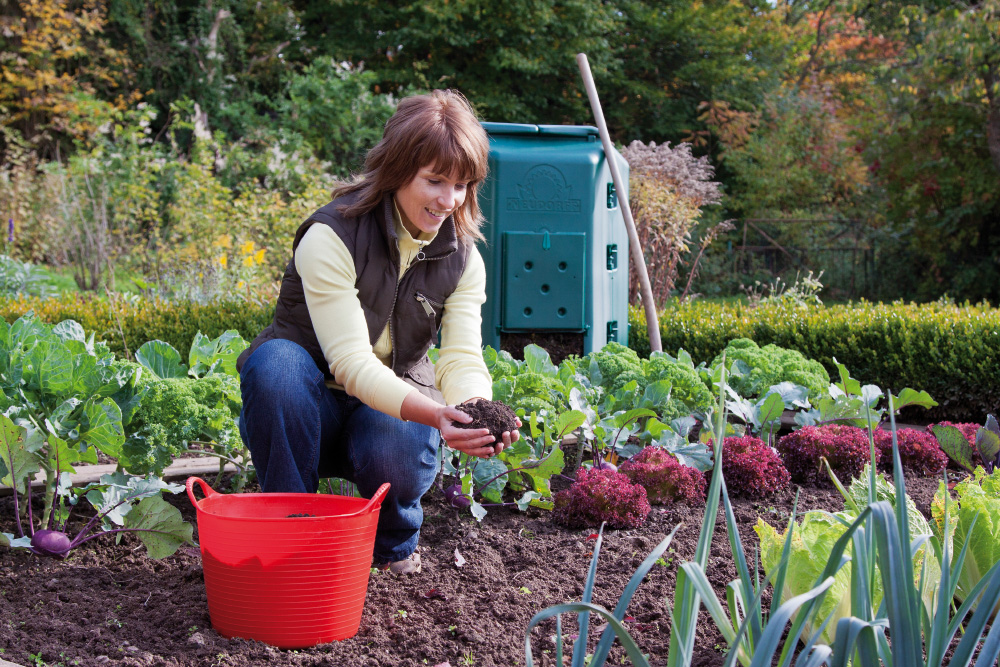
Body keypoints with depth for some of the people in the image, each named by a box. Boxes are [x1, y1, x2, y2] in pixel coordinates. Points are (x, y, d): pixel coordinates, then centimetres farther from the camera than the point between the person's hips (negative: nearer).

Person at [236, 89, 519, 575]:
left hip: (396, 403, 3)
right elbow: (351, 360, -29)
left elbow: (463, 358, -13)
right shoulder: (331, 236, -21)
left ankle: (393, 549, 4)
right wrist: (432, 413, -45)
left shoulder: (462, 259, -4)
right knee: (277, 360, -37)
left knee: (395, 460, -34)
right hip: (310, 407, -2)